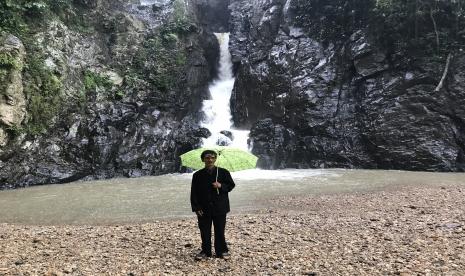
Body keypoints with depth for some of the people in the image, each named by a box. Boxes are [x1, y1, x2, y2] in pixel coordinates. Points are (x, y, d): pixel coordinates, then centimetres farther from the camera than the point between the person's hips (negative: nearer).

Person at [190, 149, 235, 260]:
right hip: (204, 209, 1)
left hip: (219, 208, -1)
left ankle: (222, 251, 24)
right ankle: (206, 251, 24)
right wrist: (196, 207, -6)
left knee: (220, 231, 7)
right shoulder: (197, 175, 2)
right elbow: (194, 193, 2)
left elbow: (231, 185, 4)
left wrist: (221, 186, -15)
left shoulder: (223, 172, 0)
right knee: (205, 232, 8)